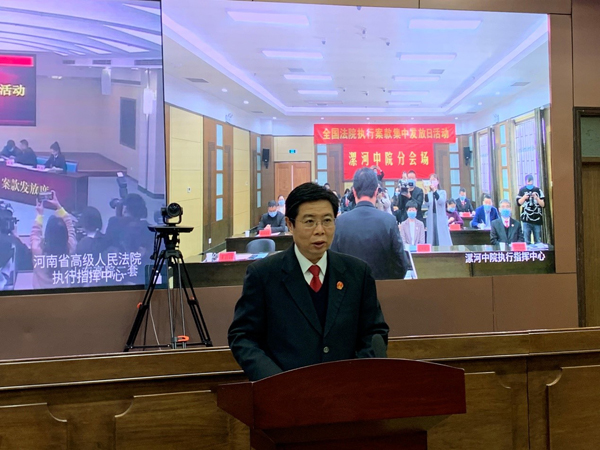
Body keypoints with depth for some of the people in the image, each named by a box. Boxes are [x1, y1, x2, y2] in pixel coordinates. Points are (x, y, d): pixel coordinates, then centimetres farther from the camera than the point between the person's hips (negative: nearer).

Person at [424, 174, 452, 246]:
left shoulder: (442, 192, 5)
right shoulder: (428, 193, 8)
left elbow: (441, 201, -15)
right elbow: (427, 204, -8)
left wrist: (434, 190, -24)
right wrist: (426, 192, -20)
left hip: (441, 218, -2)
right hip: (431, 218, 2)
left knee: (442, 238, -4)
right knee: (432, 237, 0)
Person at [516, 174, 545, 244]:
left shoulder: (538, 190, 5)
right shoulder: (522, 190, 5)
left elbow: (543, 205, 3)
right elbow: (519, 203, -1)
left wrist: (537, 198, -13)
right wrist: (524, 197, -18)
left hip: (537, 219, 1)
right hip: (526, 220, -1)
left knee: (538, 242, 6)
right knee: (526, 242, -3)